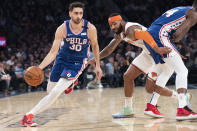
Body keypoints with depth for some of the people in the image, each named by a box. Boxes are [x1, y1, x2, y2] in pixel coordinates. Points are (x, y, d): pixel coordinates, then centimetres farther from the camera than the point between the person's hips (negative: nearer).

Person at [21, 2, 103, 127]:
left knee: (55, 92, -18)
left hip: (77, 63, -3)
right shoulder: (62, 29, -19)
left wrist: (98, 66, 3)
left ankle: (29, 115, -14)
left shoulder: (90, 28, -19)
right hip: (62, 59, 3)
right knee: (50, 90, 17)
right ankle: (70, 82, 50)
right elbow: (53, 52, -15)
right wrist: (39, 67, -27)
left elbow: (95, 45, 2)